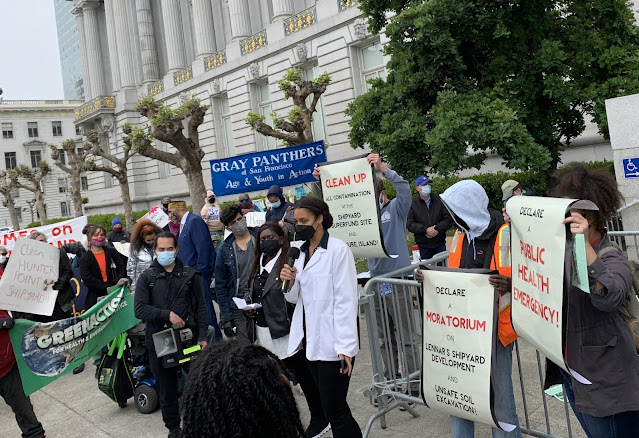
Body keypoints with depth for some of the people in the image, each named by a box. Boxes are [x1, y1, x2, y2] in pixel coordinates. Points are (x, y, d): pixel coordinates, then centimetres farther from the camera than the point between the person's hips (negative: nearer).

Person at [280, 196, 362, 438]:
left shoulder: (338, 249, -11)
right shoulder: (301, 252, 10)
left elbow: (346, 300, -15)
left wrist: (346, 346, -18)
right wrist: (290, 282, -7)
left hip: (332, 343, -7)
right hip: (310, 340, 7)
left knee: (334, 409, -3)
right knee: (330, 406, 15)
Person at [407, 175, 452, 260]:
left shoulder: (439, 201, 4)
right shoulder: (412, 203, -3)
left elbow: (448, 220, 2)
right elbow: (409, 224, -8)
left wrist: (437, 229, -13)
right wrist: (426, 230, -18)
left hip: (440, 244, 2)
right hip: (423, 246, -2)